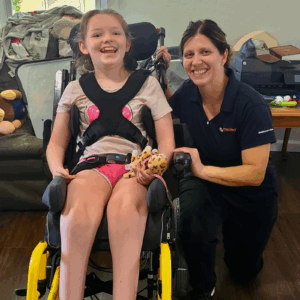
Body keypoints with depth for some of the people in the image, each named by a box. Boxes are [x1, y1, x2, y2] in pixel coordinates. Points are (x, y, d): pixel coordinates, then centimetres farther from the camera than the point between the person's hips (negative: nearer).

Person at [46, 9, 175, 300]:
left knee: (124, 205, -38)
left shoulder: (147, 84, 15)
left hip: (134, 167, 0)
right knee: (80, 210, -35)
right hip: (91, 166, 1)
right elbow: (56, 144, 20)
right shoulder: (75, 89, 19)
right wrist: (57, 169, -3)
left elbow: (166, 141, 10)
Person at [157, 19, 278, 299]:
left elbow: (255, 173, -28)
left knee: (243, 271, 18)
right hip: (206, 183, 2)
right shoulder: (188, 91, -16)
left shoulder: (251, 104, -28)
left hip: (250, 195, -1)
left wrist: (202, 170, -32)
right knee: (190, 214, -36)